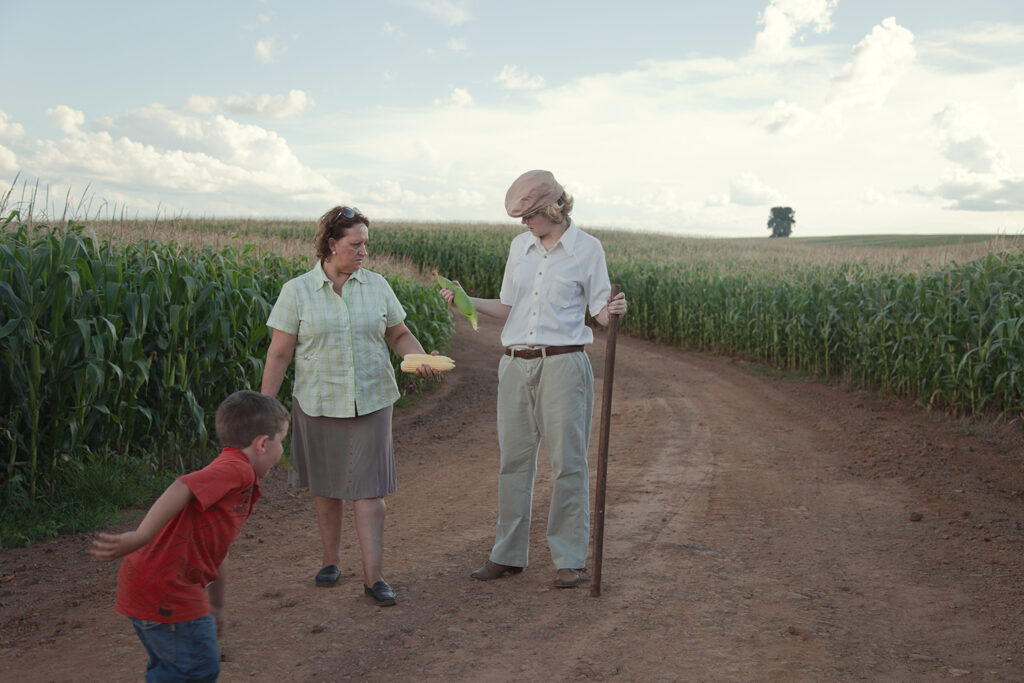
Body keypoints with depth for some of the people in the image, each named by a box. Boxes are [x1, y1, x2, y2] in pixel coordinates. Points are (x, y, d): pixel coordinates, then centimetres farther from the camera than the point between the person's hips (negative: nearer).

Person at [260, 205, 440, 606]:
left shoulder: (377, 286, 3)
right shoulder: (297, 291, -3)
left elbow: (399, 335, 10)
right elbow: (279, 353, -2)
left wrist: (420, 358, -10)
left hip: (370, 402, 0)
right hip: (318, 404, 0)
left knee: (369, 488, -3)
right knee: (325, 487, 12)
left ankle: (373, 576, 3)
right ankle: (331, 561, 31)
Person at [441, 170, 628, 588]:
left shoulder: (586, 248, -2)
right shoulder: (520, 246, 11)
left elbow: (599, 312, -1)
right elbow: (508, 310, 14)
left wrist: (614, 311, -23)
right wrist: (467, 301, 2)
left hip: (562, 364, -5)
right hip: (516, 366, 5)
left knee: (567, 463, 1)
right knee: (513, 459, 10)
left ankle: (570, 559, 14)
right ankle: (509, 554, 23)